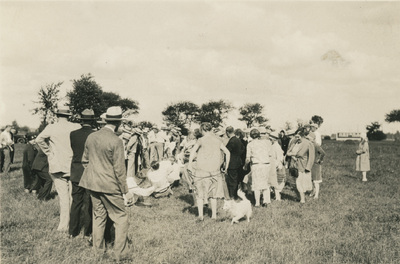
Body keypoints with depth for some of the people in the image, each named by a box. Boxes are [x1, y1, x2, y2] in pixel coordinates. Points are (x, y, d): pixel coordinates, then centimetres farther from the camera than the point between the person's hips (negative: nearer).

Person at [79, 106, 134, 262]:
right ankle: (120, 254, 10)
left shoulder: (91, 137, 2)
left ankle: (98, 249, 29)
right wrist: (125, 191, -7)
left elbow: (84, 160, 12)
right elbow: (119, 170, -15)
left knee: (98, 216, 19)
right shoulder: (116, 141, -17)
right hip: (110, 186, -7)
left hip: (92, 184, 7)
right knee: (121, 219, 6)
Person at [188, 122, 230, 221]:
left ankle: (200, 214, 1)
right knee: (213, 193, 16)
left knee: (200, 193, 8)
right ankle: (214, 215, 19)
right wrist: (226, 167, 16)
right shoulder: (217, 140, 6)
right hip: (215, 170, 4)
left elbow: (193, 150, -24)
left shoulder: (201, 140, -6)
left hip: (202, 170, -4)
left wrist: (190, 164, -18)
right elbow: (227, 153, 9)